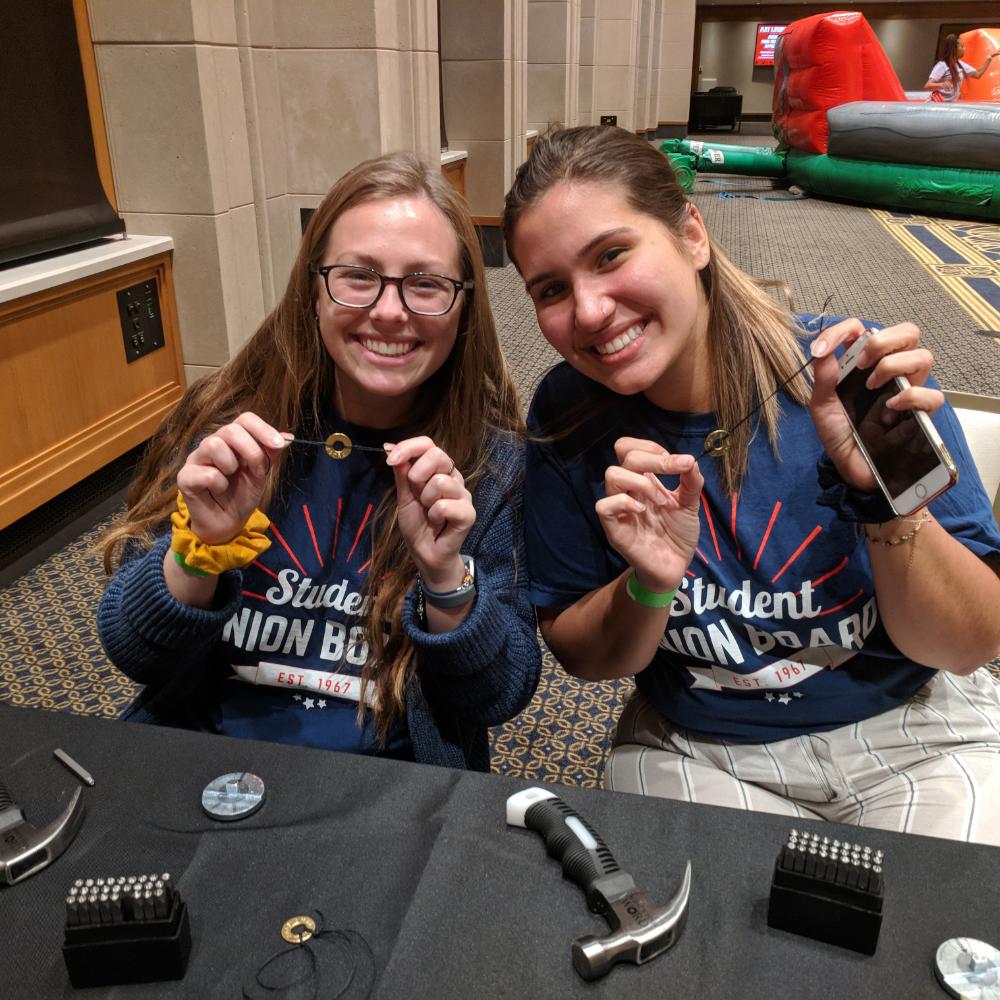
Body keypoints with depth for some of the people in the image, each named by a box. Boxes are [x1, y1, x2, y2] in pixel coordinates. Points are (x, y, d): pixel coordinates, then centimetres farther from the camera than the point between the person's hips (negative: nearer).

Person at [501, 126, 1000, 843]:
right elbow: (579, 655, -2)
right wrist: (650, 586, -24)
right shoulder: (566, 418, -10)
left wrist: (886, 494, -29)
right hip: (697, 755, 1)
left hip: (917, 741, 0)